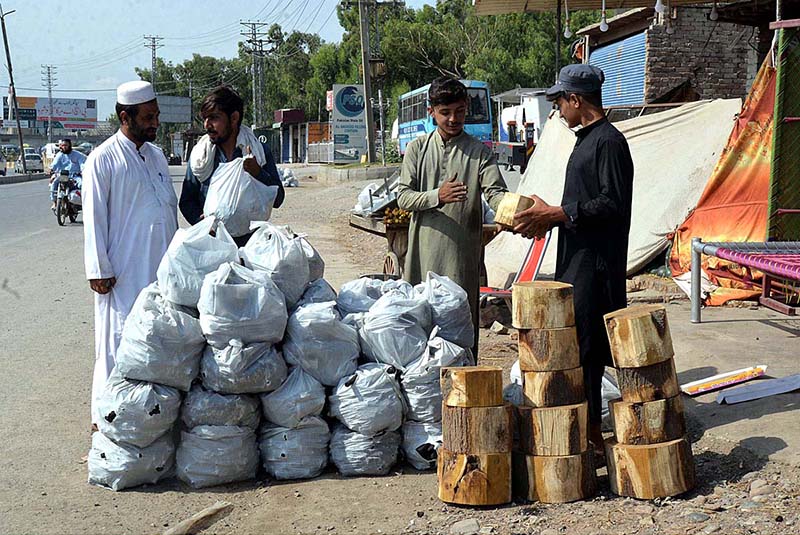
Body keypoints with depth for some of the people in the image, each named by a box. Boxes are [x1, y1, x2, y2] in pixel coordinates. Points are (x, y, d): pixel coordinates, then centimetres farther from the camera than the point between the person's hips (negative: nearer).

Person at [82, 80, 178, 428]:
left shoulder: (156, 155, 14)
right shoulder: (103, 159, -7)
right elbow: (94, 219, -8)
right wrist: (99, 269, -11)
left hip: (162, 268, 6)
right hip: (124, 272, -6)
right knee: (119, 341, -2)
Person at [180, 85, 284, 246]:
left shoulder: (260, 151, 6)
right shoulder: (199, 154, 8)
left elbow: (277, 200, 3)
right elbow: (186, 201, 11)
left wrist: (258, 173, -13)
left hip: (250, 242, 0)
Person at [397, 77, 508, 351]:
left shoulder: (479, 151, 4)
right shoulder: (418, 148, 8)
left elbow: (495, 192, -7)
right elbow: (403, 197, 1)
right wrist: (437, 196, -18)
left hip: (463, 253, -1)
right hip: (424, 251, 1)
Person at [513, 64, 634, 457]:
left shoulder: (609, 141, -13)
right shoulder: (587, 139, 19)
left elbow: (612, 204, -21)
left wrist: (557, 214, -19)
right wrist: (547, 219, 12)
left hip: (595, 263, -10)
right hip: (576, 261, 10)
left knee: (585, 348, -7)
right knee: (572, 342, 12)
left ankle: (591, 432, 0)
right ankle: (586, 427, 20)